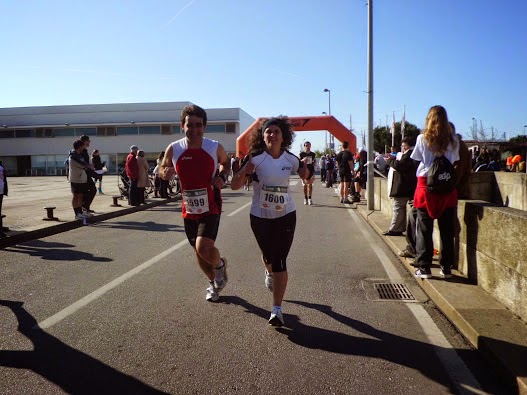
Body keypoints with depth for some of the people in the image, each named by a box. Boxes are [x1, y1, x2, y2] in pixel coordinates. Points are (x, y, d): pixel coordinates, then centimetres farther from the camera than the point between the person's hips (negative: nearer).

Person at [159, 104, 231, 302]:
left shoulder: (215, 147, -10)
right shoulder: (174, 149, -8)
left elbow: (226, 162, 11)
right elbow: (162, 168, 9)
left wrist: (222, 176, -9)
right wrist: (165, 173, -15)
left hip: (210, 207, -3)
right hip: (189, 209, 3)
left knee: (203, 247, -22)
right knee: (198, 251, 16)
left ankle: (220, 264, 15)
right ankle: (213, 282, 43)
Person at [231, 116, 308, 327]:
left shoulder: (291, 159, -6)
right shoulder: (255, 158, -13)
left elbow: (305, 175, 15)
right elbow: (234, 186, -15)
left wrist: (305, 171, -9)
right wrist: (244, 171, -35)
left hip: (285, 215, 0)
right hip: (260, 216, 0)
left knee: (280, 261, -6)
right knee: (268, 255, 18)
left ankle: (277, 309, 0)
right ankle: (269, 272, 57)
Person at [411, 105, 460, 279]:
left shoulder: (423, 138, -5)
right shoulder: (453, 140, 1)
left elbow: (417, 158, 3)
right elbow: (454, 161, 6)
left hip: (426, 185, -2)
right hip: (447, 186, 2)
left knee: (424, 228, 5)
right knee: (447, 229, 10)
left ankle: (424, 267, 6)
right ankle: (446, 267, 16)